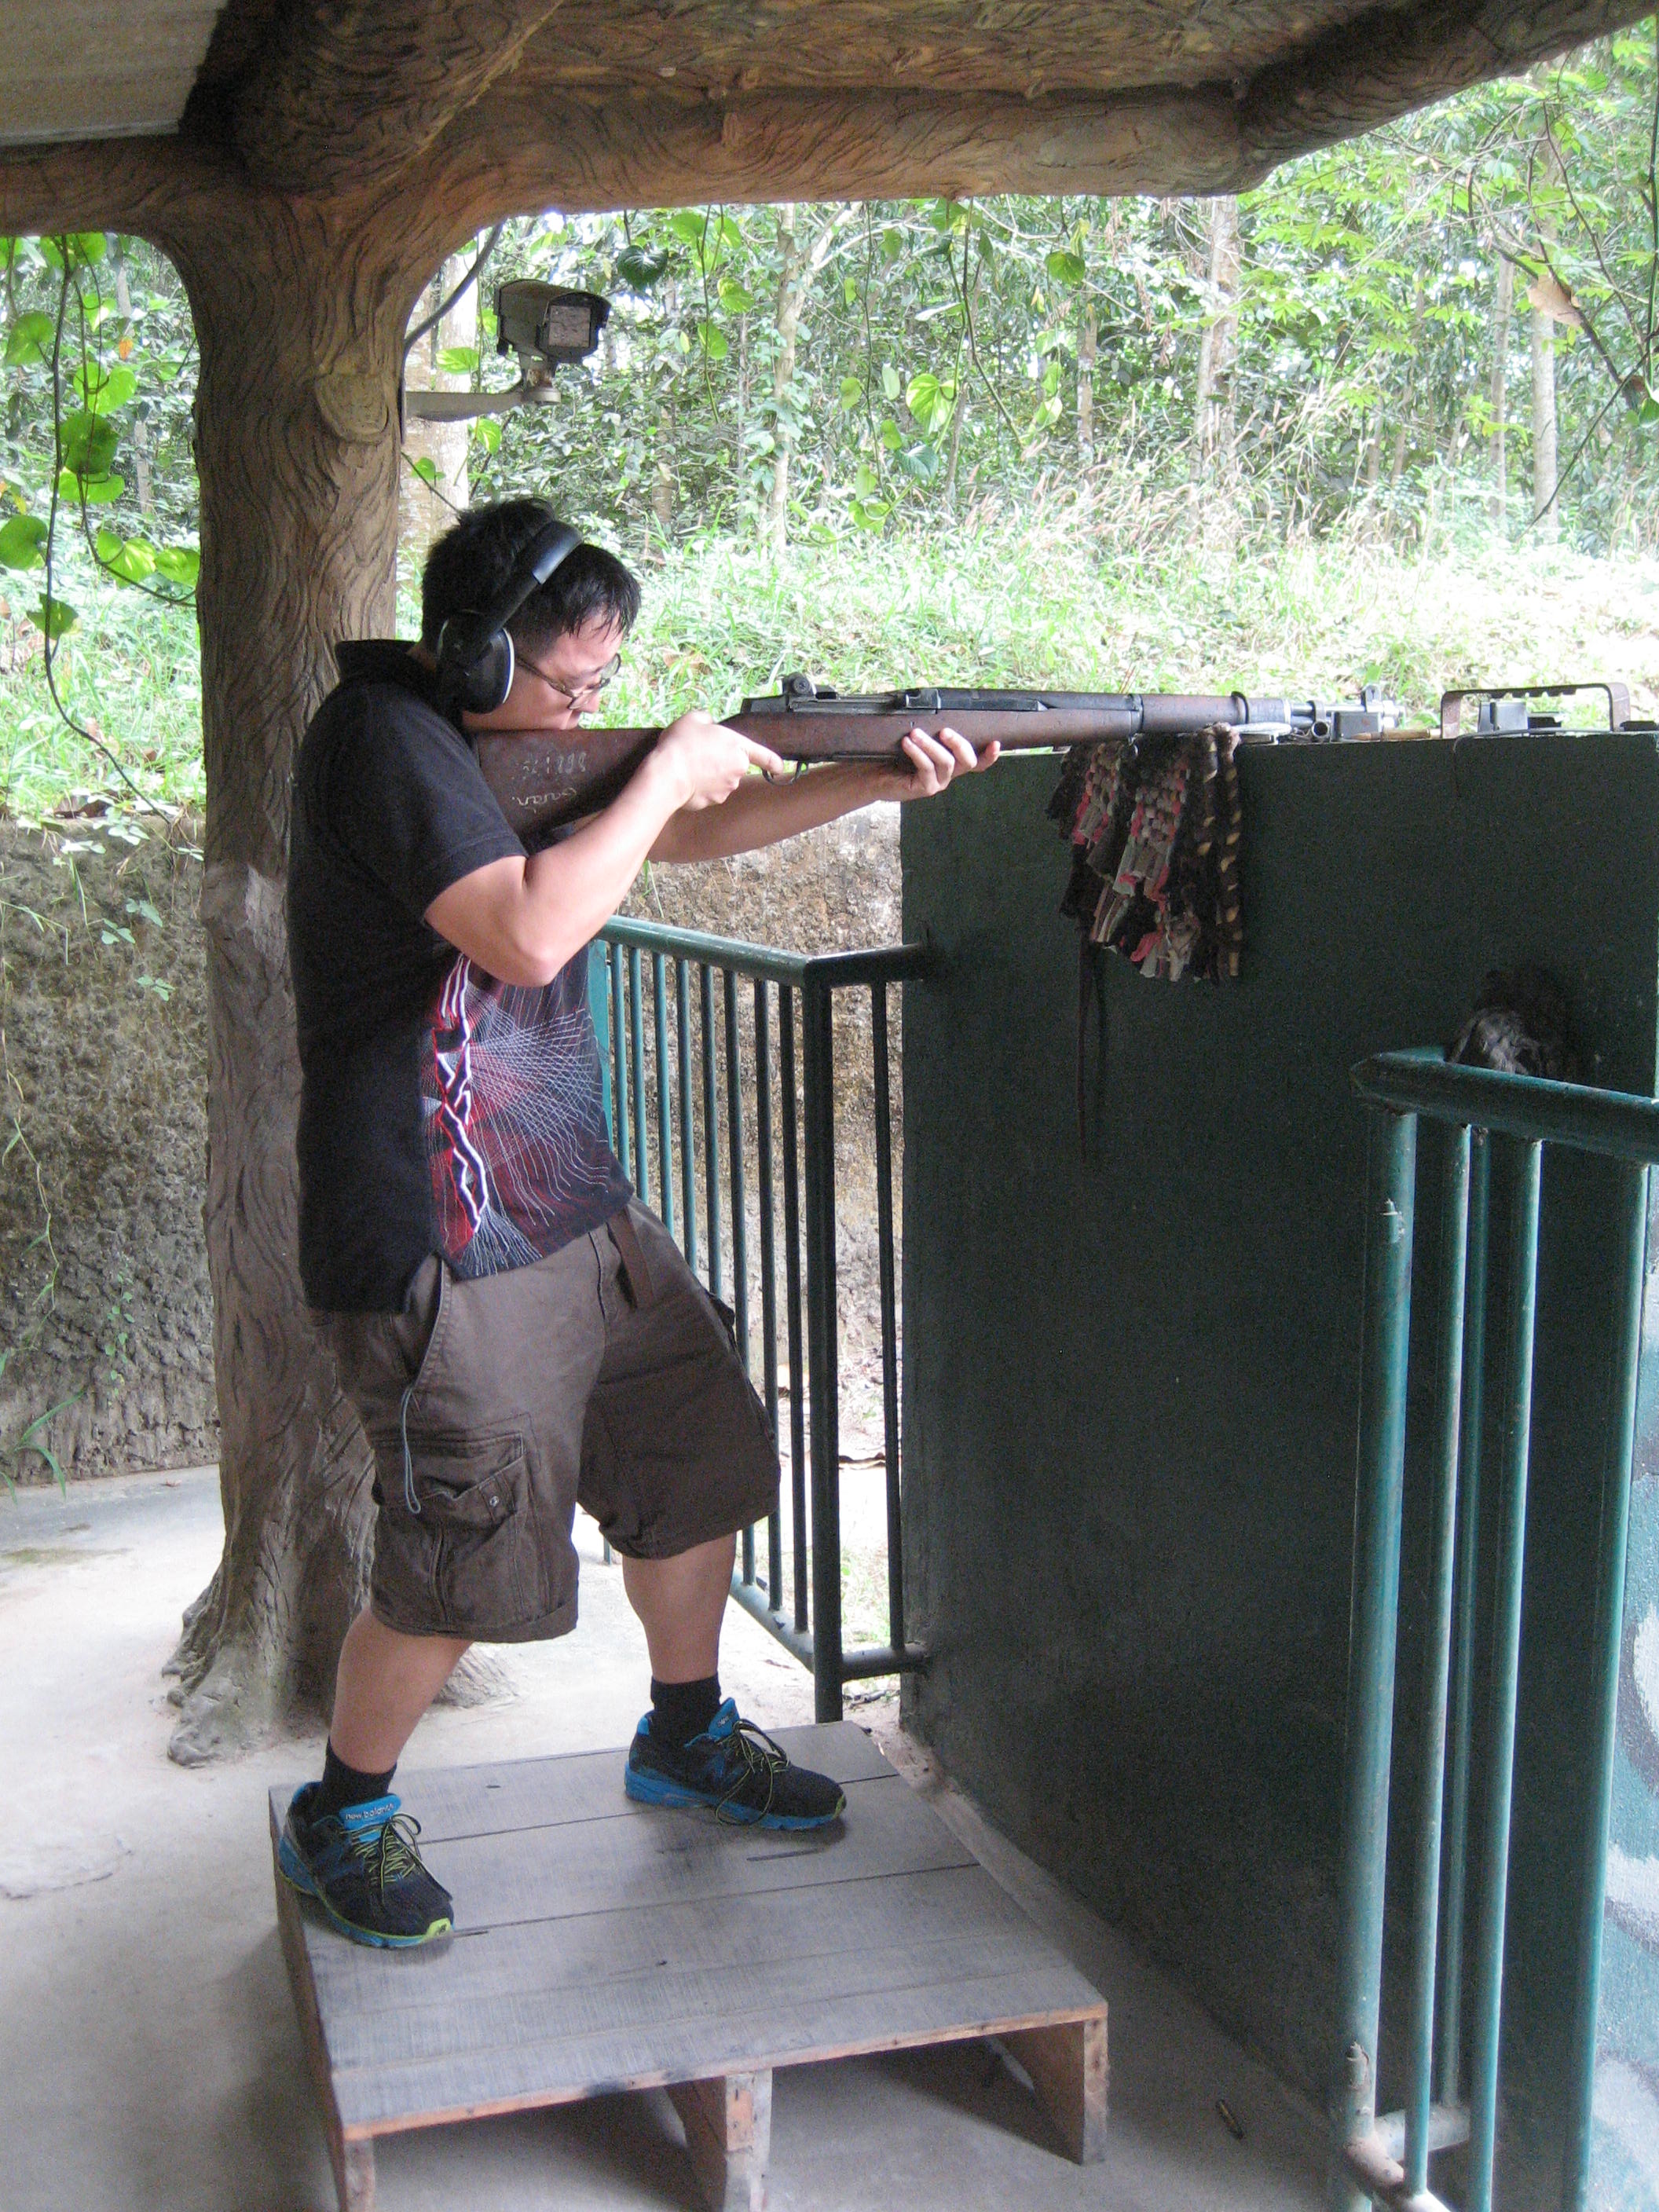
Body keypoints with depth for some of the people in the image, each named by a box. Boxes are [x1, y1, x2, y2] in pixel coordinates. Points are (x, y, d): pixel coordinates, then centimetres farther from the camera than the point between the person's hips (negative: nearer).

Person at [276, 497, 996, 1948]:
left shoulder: (518, 737, 12)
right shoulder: (385, 737, -17)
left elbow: (690, 834, 19)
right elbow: (528, 935, -28)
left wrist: (879, 780, 8)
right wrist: (665, 771, -17)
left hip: (578, 1208, 10)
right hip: (445, 1242, -9)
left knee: (701, 1451, 15)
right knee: (467, 1565, -3)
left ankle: (686, 1736, 36)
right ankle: (341, 1817, 21)